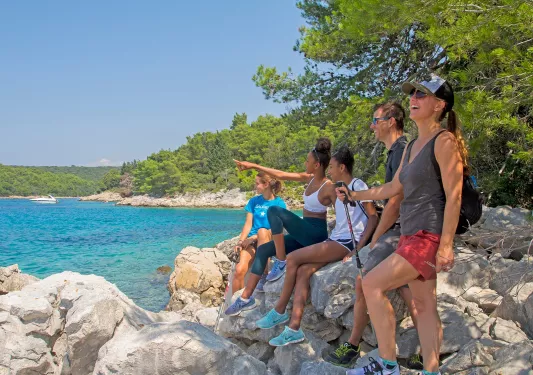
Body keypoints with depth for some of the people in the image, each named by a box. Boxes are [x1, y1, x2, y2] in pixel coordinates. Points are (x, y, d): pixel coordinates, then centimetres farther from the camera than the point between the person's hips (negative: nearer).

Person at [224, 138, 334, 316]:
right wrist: (254, 166, 12)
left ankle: (281, 262, -15)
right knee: (263, 249, 1)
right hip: (304, 234, 8)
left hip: (316, 234, -8)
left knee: (274, 211, -22)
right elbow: (281, 175, 12)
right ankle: (246, 298, 4)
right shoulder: (310, 178, 9)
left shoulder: (328, 186, -15)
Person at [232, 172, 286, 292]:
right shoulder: (254, 201, 12)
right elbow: (248, 224, 7)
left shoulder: (279, 203, -1)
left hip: (270, 240, -3)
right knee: (239, 270, -24)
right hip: (252, 241, 3)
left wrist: (253, 238, -13)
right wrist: (241, 241, -8)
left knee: (262, 231, -38)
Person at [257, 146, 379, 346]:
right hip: (335, 241, 8)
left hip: (347, 243, -8)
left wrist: (359, 247, -17)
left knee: (293, 258, -15)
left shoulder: (358, 186, -4)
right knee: (303, 271, -14)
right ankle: (294, 328, -17)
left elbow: (373, 217, -11)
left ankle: (279, 311, 0)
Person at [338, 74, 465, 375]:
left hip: (429, 236, -9)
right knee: (425, 305, 8)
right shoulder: (412, 146, 16)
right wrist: (353, 195, 23)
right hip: (411, 236, 9)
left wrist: (446, 245, -21)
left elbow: (453, 196, -16)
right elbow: (392, 189, 23)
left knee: (372, 284, -12)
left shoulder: (444, 141, -10)